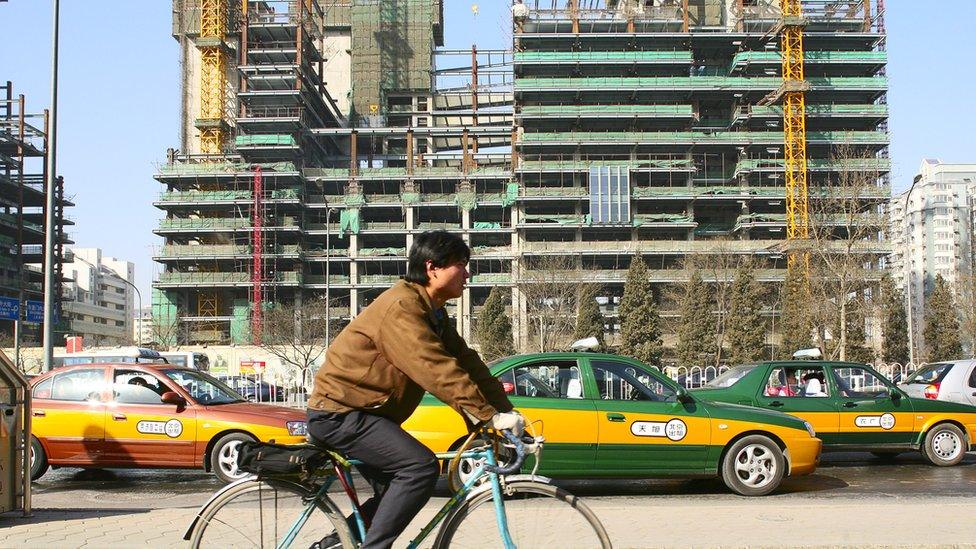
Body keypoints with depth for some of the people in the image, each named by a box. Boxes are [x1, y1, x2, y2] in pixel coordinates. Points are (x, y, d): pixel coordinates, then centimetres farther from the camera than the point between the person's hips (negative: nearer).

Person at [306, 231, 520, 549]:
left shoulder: (433, 312, 11)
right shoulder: (401, 308, -22)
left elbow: (466, 362, 5)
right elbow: (438, 371, -30)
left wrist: (505, 410, -4)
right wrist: (490, 416, -31)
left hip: (359, 414, 11)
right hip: (339, 414, -11)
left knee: (398, 490, 15)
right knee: (421, 467, -23)